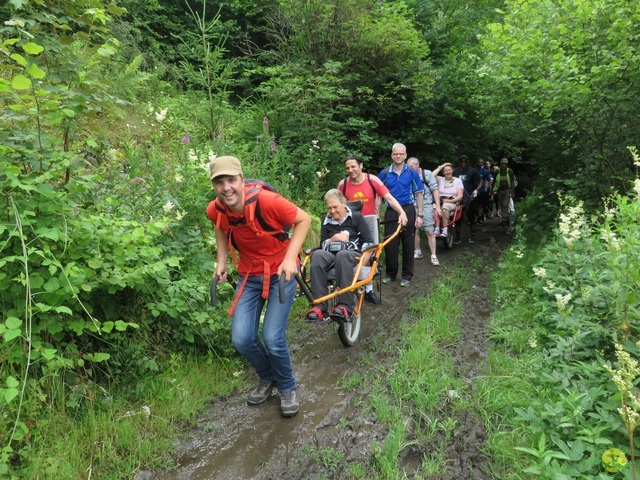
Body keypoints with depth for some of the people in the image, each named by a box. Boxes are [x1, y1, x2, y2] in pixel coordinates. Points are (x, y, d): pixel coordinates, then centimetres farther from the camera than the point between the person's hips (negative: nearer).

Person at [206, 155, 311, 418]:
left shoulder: (267, 200, -27)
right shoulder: (215, 210, -12)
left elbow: (304, 219, -15)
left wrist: (290, 258, -23)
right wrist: (222, 261, 5)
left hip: (280, 272, -4)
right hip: (249, 275, 4)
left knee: (272, 338, -12)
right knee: (241, 339, -4)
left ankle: (287, 387, 19)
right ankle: (267, 378, 27)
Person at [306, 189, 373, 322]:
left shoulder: (356, 217, 7)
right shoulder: (326, 221, 17)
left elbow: (369, 241, 2)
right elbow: (322, 246, 14)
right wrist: (333, 238, -6)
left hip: (354, 254, -3)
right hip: (332, 255, 3)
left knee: (342, 255, -40)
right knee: (317, 254, -33)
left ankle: (345, 306, -42)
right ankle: (319, 306, -39)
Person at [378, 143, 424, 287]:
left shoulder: (412, 173, 2)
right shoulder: (384, 173, 4)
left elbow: (418, 194, 3)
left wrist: (419, 215, -4)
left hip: (408, 211, -1)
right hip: (391, 212, 1)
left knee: (408, 244, 5)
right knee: (390, 244, 4)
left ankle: (407, 275, 17)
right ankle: (390, 273, 19)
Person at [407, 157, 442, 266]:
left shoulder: (427, 174, -2)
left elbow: (435, 190, -2)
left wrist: (438, 206, -7)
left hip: (426, 205, -3)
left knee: (430, 232, -4)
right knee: (414, 231, 10)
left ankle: (433, 256, 1)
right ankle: (418, 252, 27)